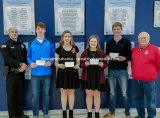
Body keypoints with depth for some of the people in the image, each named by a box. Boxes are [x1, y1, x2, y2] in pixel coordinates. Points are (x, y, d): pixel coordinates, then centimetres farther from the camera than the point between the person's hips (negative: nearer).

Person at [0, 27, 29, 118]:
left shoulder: (22, 45, 16)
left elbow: (26, 57, 8)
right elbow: (8, 59, -14)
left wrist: (25, 64, -13)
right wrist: (20, 64, -19)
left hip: (21, 73, 5)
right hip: (11, 73, -4)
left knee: (20, 94, 11)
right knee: (11, 95, 1)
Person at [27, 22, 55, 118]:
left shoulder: (50, 43, 3)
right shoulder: (31, 44, 3)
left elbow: (53, 56, 4)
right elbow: (28, 56, 4)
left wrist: (50, 62, -15)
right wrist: (31, 63, -15)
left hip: (46, 73, 1)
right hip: (35, 73, 0)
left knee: (46, 93, 12)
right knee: (35, 94, 5)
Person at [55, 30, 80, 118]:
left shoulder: (75, 48, 4)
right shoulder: (59, 49, 1)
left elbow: (78, 61, 6)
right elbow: (56, 62, 1)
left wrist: (77, 65, -15)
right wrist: (59, 65, -19)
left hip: (72, 73, 1)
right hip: (62, 73, -1)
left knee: (71, 92, 8)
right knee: (63, 92, 4)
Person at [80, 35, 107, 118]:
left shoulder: (102, 53, 5)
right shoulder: (85, 52, 3)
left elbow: (105, 64, 6)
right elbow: (80, 64, 3)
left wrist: (102, 65, -16)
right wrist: (85, 64, -18)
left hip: (98, 77, 0)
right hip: (87, 77, 0)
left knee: (97, 94, 6)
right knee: (89, 94, 4)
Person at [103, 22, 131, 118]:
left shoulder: (126, 42, -1)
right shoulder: (109, 42, 10)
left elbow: (131, 56, -2)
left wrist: (124, 58, -21)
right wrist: (107, 57, -6)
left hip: (122, 71, -3)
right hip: (111, 71, 3)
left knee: (124, 93, 3)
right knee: (112, 93, 13)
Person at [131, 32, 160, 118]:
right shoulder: (134, 49, 8)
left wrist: (152, 74, 8)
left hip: (149, 80, -5)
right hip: (136, 80, 6)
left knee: (150, 101, 3)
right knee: (137, 99, 16)